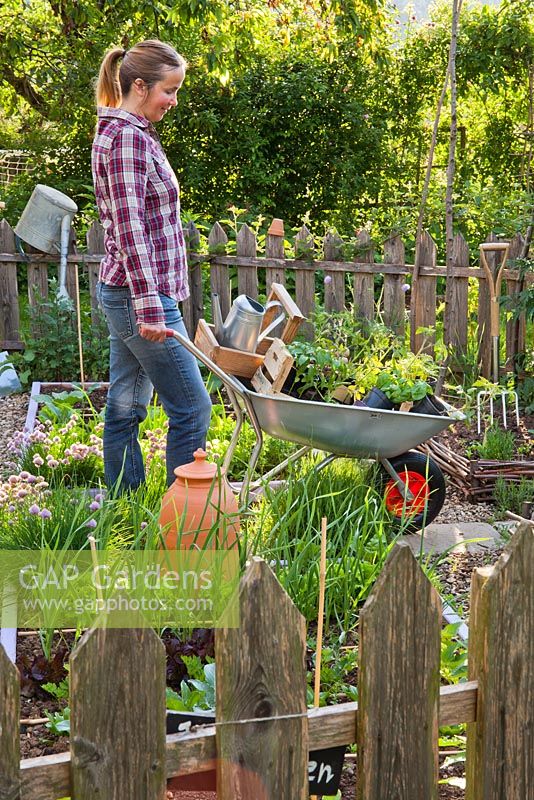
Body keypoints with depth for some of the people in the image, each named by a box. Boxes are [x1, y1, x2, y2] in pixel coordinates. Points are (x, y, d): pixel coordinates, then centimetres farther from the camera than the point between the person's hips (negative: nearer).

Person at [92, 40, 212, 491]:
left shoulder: (125, 133, 17)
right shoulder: (128, 137, -15)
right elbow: (130, 226, -22)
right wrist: (150, 306, -25)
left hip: (124, 293, 10)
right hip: (140, 295, -10)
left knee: (126, 409, 13)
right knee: (192, 408, -4)